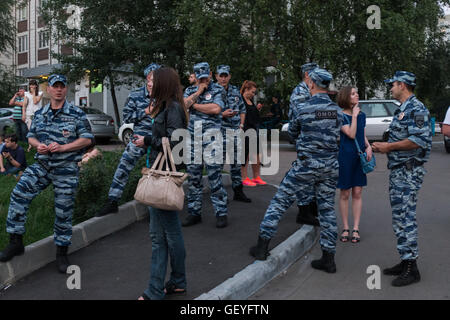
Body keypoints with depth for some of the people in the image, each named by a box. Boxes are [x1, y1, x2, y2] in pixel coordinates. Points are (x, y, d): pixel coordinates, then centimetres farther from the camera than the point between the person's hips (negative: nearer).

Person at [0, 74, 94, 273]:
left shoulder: (77, 114, -3)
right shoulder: (39, 114, 10)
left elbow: (87, 139, -6)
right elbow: (31, 136, 18)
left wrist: (63, 147, -17)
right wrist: (38, 145, -6)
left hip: (66, 169, -3)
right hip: (41, 166, 3)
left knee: (63, 212, 3)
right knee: (19, 195, -16)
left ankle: (61, 253, 20)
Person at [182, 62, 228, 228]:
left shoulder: (218, 90, 4)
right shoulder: (190, 90, 17)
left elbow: (216, 108, -13)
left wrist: (194, 105, -3)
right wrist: (198, 92, -4)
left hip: (211, 137, -4)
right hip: (192, 137, 5)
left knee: (215, 175, -6)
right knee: (193, 176, 8)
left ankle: (221, 213, 1)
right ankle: (194, 212, 17)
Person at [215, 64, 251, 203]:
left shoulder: (235, 91, 12)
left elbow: (242, 109, 22)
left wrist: (241, 124, 11)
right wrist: (222, 114, -19)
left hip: (236, 130, 6)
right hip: (220, 130, -6)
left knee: (236, 162, 12)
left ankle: (238, 191, 21)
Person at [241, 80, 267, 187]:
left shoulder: (251, 101, 15)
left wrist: (257, 109, 8)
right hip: (245, 131, -8)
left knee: (256, 155, 10)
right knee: (245, 154, -3)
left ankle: (256, 177, 20)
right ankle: (244, 178, 5)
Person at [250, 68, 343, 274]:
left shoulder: (305, 109, -9)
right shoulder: (337, 110, 5)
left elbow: (293, 132, 6)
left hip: (306, 165, -5)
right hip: (330, 166, 5)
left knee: (280, 201, 5)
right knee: (327, 209, 11)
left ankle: (262, 246, 8)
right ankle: (328, 259, 15)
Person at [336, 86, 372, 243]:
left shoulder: (361, 115, 10)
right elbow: (351, 134, -18)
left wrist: (368, 146, 1)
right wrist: (354, 115, -13)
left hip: (360, 157, 5)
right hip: (345, 157, -5)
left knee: (357, 193, 4)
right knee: (345, 194, 3)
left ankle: (355, 229, 10)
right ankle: (345, 228, 14)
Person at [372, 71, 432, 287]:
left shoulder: (417, 109, -13)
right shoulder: (402, 110, 19)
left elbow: (419, 140, -23)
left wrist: (389, 146, -17)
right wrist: (383, 147, 12)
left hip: (409, 171, -11)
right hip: (397, 171, 11)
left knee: (405, 218, -9)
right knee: (399, 217, 13)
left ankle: (411, 268, -2)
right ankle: (405, 261, 22)